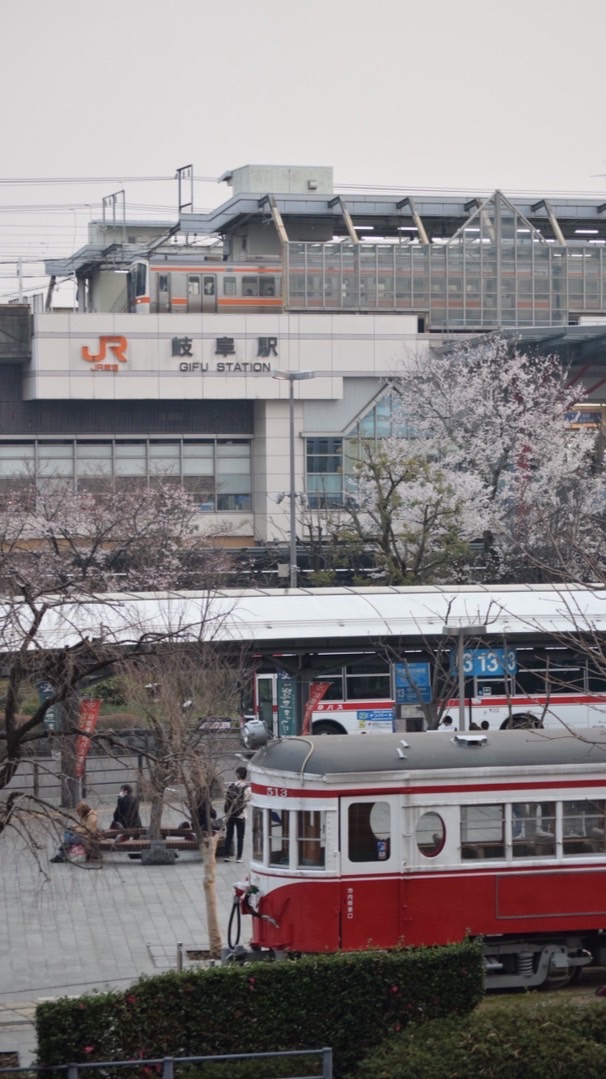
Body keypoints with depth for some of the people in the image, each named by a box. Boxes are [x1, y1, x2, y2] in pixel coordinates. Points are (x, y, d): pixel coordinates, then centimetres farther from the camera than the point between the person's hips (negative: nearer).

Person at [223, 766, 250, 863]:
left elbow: (226, 799, 1)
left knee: (229, 836, 12)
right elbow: (246, 801, -7)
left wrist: (227, 812, 9)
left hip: (230, 815, 3)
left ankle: (227, 855, 12)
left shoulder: (231, 786, -2)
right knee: (240, 837, 5)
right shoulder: (247, 788, -11)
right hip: (240, 815, -3)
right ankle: (238, 857, 4)